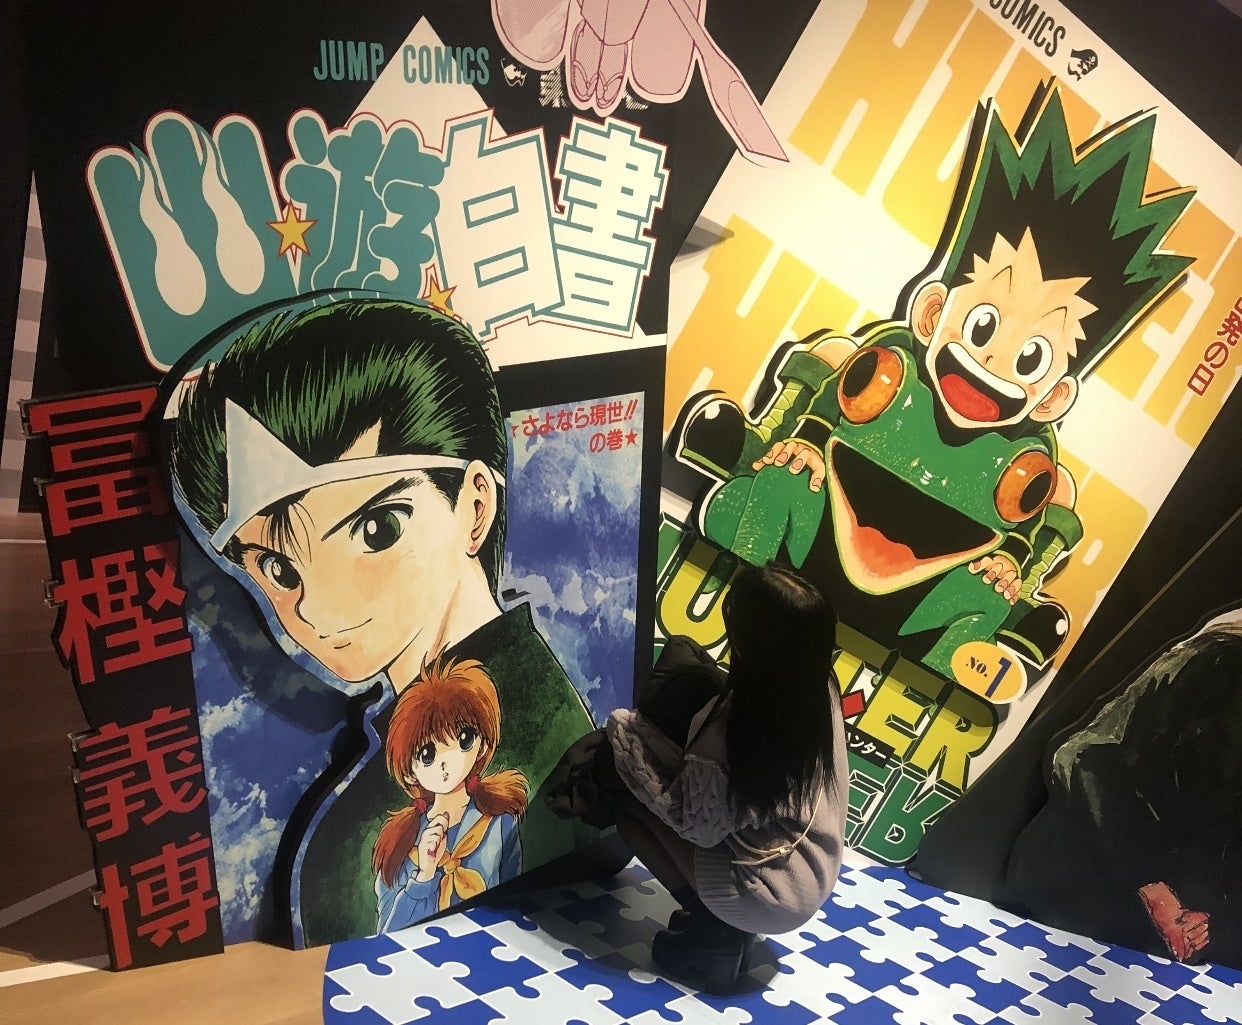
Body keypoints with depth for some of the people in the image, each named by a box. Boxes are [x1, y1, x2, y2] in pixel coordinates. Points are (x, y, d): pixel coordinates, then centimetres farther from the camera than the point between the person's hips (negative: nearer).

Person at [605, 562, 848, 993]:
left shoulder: (736, 728, -31)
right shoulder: (816, 688, -10)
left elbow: (693, 818, -21)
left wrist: (625, 731, -14)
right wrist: (706, 675, 5)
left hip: (768, 896, -8)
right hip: (812, 880, 8)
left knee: (627, 798, -1)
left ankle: (713, 931, 4)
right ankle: (723, 924, 17)